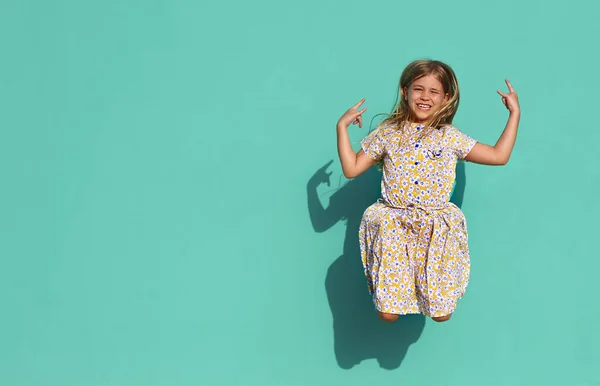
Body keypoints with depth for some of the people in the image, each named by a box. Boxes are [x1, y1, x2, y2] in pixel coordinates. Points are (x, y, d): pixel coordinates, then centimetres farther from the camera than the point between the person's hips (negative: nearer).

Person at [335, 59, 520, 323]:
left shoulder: (450, 138, 4)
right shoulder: (387, 134, 4)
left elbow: (498, 156, 7)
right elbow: (351, 169, 5)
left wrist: (515, 114, 8)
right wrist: (342, 126, 4)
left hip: (437, 229, 1)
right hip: (393, 227, 0)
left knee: (441, 314, -2)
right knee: (387, 314, -6)